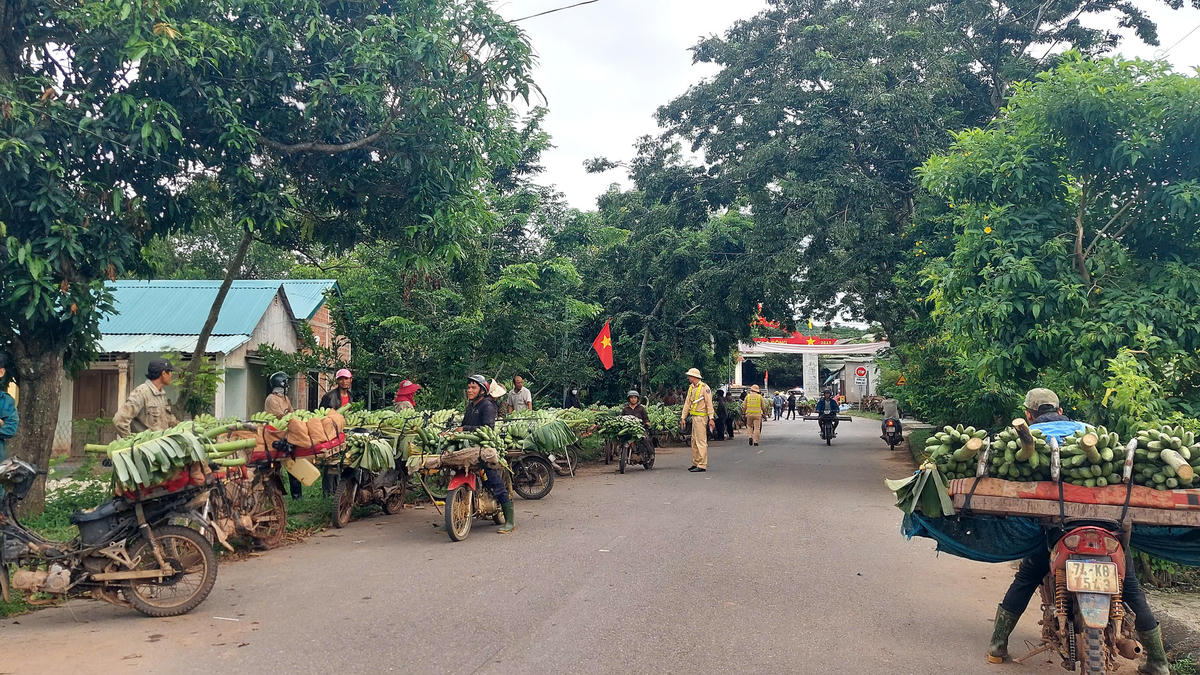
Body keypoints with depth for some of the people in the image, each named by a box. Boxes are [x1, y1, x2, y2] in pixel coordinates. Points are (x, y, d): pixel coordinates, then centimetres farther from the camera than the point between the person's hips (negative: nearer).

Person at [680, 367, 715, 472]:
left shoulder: (704, 388, -10)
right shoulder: (691, 388, 15)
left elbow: (709, 404, -13)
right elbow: (687, 403, 17)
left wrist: (711, 418, -18)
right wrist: (683, 417, 14)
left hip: (701, 417, -9)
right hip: (693, 417, 9)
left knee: (701, 441, -9)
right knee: (694, 441, 12)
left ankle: (702, 465, -9)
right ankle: (695, 463, 19)